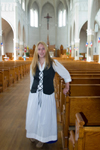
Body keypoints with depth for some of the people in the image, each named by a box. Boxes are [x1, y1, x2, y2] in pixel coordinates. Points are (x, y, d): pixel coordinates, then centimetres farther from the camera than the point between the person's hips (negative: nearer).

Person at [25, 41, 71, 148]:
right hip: (34, 95, 3)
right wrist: (32, 91, 11)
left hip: (47, 95, -3)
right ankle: (34, 134, 37)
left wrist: (67, 87, 6)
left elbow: (66, 74, 2)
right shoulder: (33, 65, 4)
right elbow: (32, 80, 12)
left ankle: (42, 138, 28)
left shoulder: (53, 63, -6)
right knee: (33, 115, 11)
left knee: (45, 117, 7)